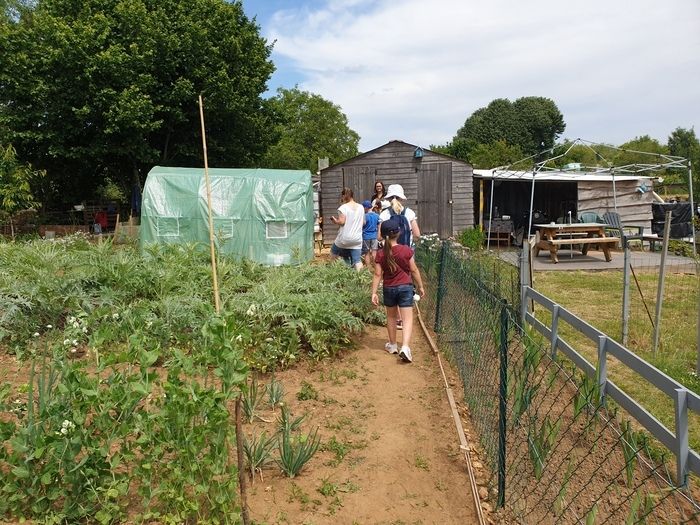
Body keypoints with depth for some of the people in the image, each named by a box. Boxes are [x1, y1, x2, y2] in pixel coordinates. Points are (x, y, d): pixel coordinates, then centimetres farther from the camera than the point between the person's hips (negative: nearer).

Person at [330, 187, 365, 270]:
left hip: (344, 238, -3)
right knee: (357, 260, -2)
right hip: (357, 239, 4)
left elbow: (341, 222, -16)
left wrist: (335, 220, 4)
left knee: (333, 254, 23)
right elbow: (363, 222, 13)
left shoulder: (343, 207, -9)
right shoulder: (361, 207, 8)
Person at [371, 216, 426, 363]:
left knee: (391, 316, 20)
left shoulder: (381, 254, -7)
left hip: (389, 288, 2)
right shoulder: (407, 250, -10)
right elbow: (414, 270, -4)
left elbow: (377, 275, -8)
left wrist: (374, 293, -5)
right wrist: (420, 286, 7)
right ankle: (405, 347, -17)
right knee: (407, 318, -1)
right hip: (405, 287, -2)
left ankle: (392, 345, 31)